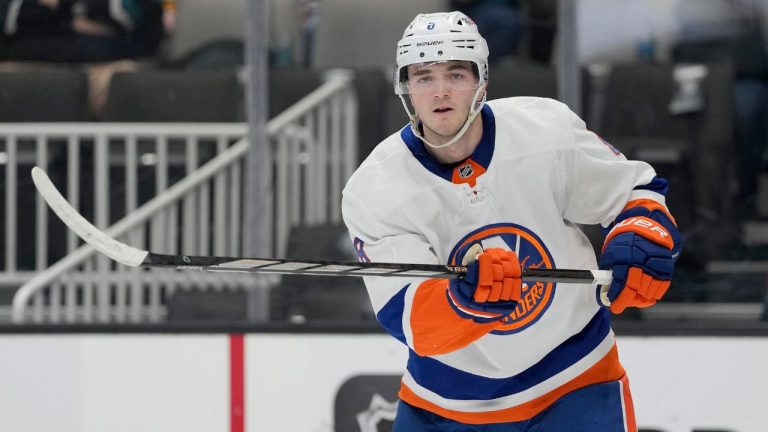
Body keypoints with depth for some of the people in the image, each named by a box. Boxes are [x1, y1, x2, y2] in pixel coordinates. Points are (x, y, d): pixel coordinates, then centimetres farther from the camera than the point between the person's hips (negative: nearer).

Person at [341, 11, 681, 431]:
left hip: (573, 380, -1)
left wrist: (642, 234, -19)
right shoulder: (374, 191, -16)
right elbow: (409, 320, -24)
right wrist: (467, 297, -44)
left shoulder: (549, 132, -14)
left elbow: (634, 190, 3)